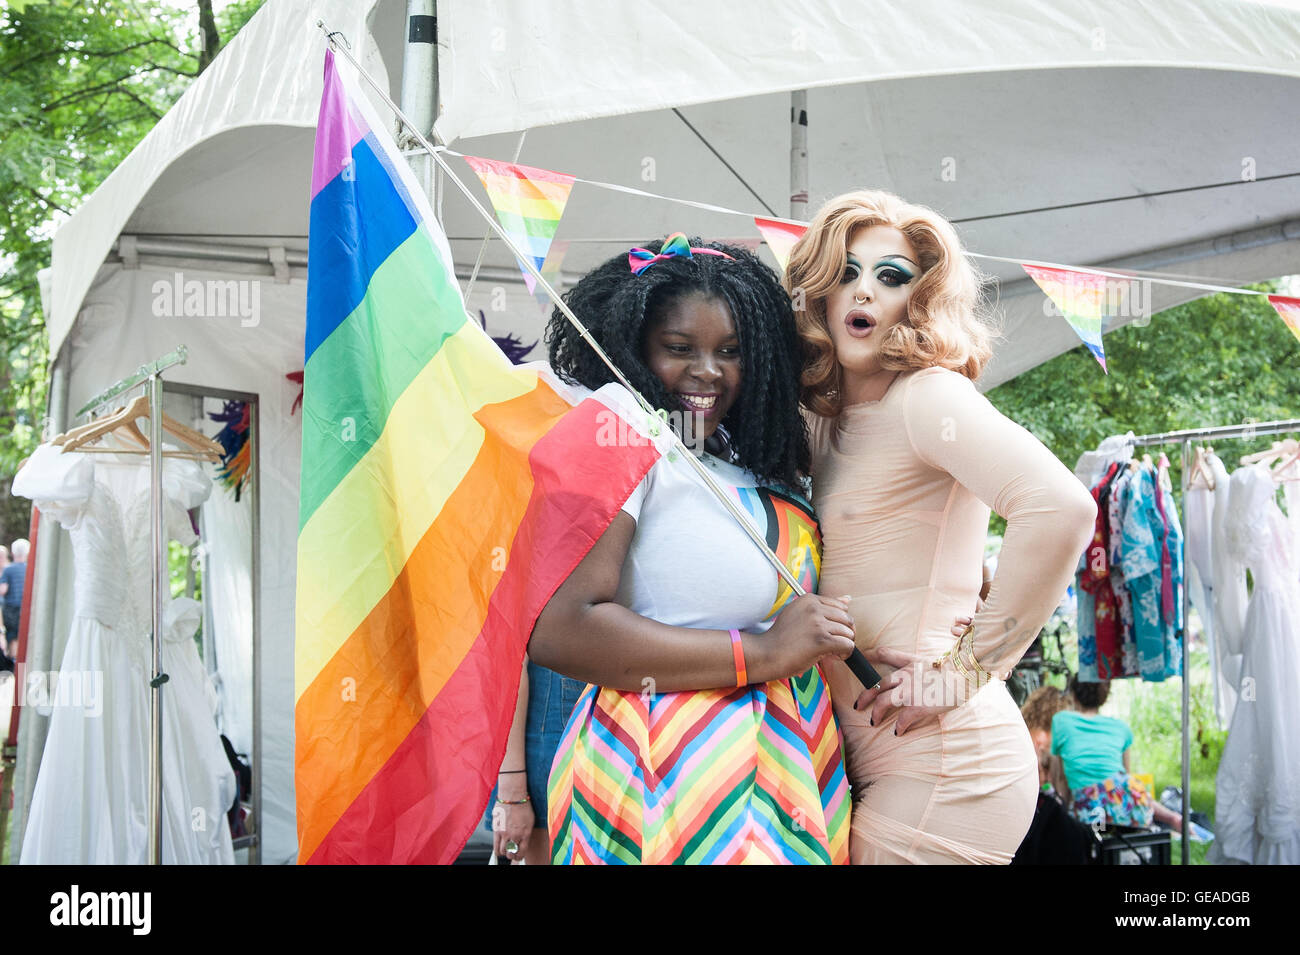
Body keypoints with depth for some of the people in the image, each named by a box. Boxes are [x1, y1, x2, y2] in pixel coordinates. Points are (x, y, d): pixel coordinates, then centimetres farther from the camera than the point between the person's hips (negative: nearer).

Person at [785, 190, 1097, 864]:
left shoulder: (929, 395, -9)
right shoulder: (826, 424, 14)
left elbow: (1061, 507, -25)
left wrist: (966, 669, -19)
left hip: (940, 767, -8)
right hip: (864, 759, 8)